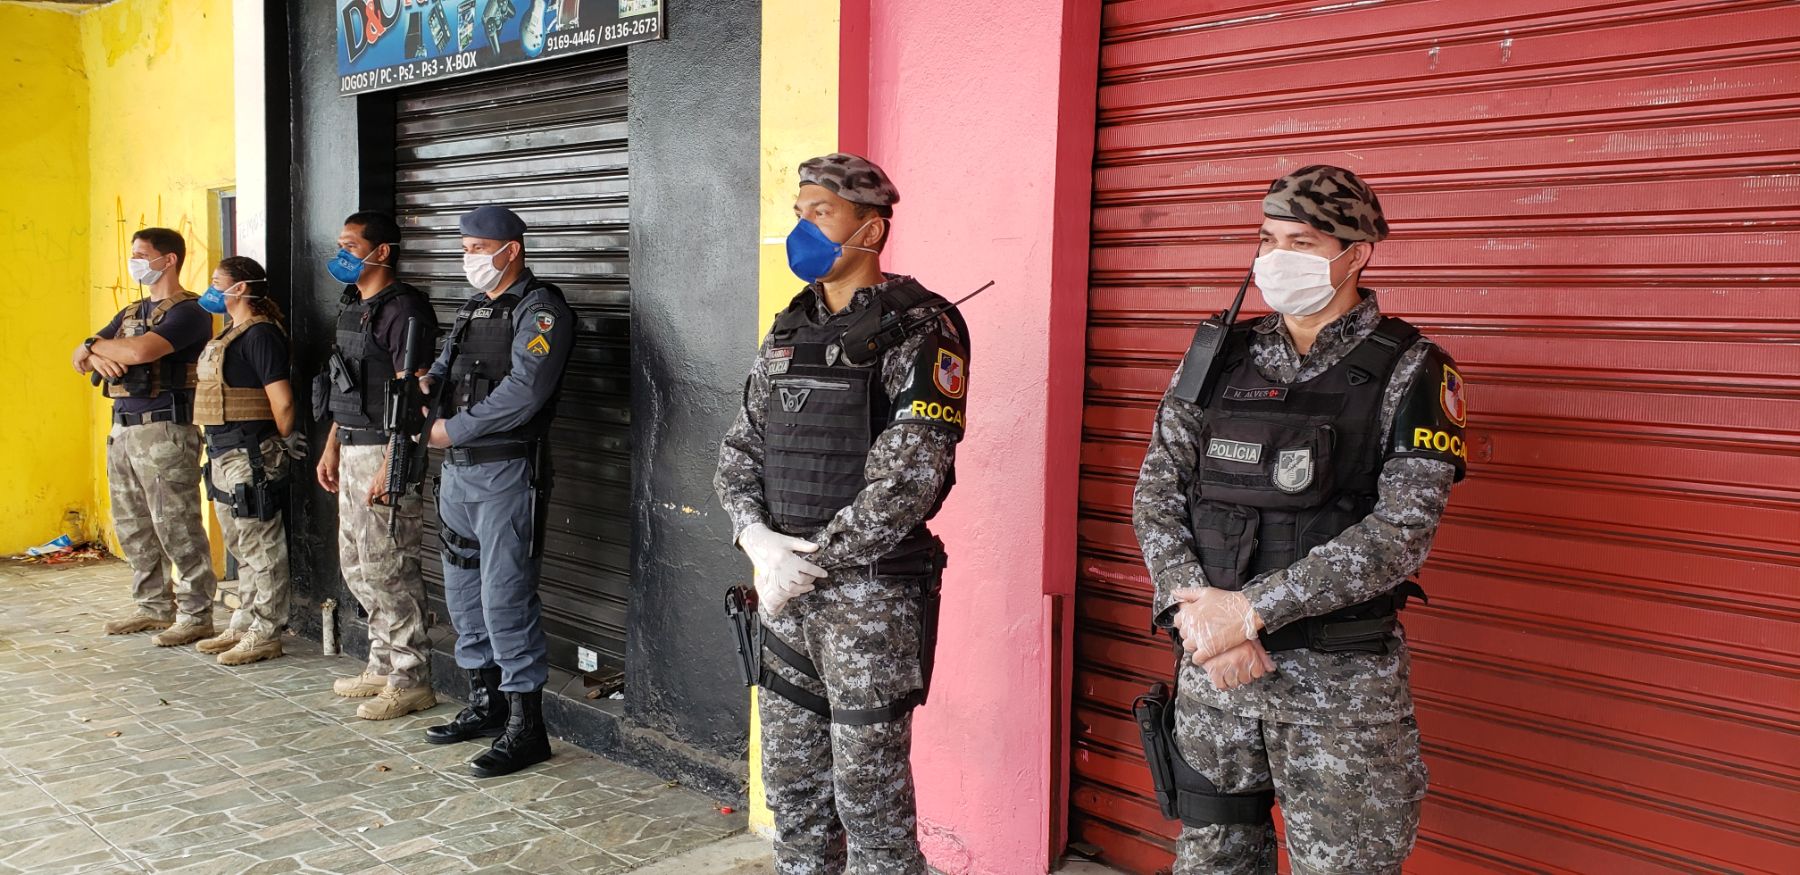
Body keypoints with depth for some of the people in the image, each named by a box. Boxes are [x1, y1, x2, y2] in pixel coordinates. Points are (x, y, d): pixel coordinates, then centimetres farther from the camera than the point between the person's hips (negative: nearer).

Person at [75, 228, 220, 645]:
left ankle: (196, 615, 1)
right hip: (122, 430, 9)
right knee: (132, 528, 13)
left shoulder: (188, 311, -8)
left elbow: (140, 351, -23)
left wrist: (96, 344, -4)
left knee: (176, 528, -6)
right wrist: (94, 356, -7)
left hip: (165, 430, -9)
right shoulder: (130, 313, 20)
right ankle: (153, 607, 24)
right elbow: (80, 358, 18)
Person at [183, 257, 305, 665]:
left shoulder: (260, 334, -15)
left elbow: (282, 402, -19)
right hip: (224, 455, 10)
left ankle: (266, 635, 5)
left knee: (261, 548, -2)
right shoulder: (231, 334, 16)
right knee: (242, 547, 18)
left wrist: (284, 441, -8)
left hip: (251, 456, -10)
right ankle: (244, 625, 28)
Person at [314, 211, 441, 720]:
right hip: (352, 452, 10)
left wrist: (390, 466, -23)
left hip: (384, 452, -10)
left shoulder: (402, 310, -14)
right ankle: (384, 665, 26)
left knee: (386, 567, -6)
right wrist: (332, 448, 19)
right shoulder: (354, 307, 16)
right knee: (356, 564, 15)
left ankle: (410, 680, 3)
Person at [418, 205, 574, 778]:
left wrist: (452, 430, -15)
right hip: (459, 471, 9)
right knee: (463, 592, 15)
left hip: (507, 473, -9)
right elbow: (447, 367, 18)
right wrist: (428, 382, -6)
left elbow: (523, 393, -21)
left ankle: (525, 727, -1)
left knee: (505, 597, -9)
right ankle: (484, 706, 29)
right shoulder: (473, 309, 18)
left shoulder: (540, 309, -10)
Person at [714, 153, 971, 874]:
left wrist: (812, 561, -16)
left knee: (869, 796, 3)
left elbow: (908, 476, -19)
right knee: (792, 787, 17)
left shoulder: (919, 330, -10)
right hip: (786, 593, 7)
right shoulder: (788, 332, 12)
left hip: (871, 595, -7)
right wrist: (758, 539, -7)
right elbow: (738, 454, 11)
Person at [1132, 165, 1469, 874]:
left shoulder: (1410, 372, -6)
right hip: (1211, 662, 4)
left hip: (1341, 678, -3)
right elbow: (1157, 492, 2)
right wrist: (1196, 609, -14)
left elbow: (1401, 533, -16)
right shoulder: (1219, 356, 6)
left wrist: (1250, 609, -20)